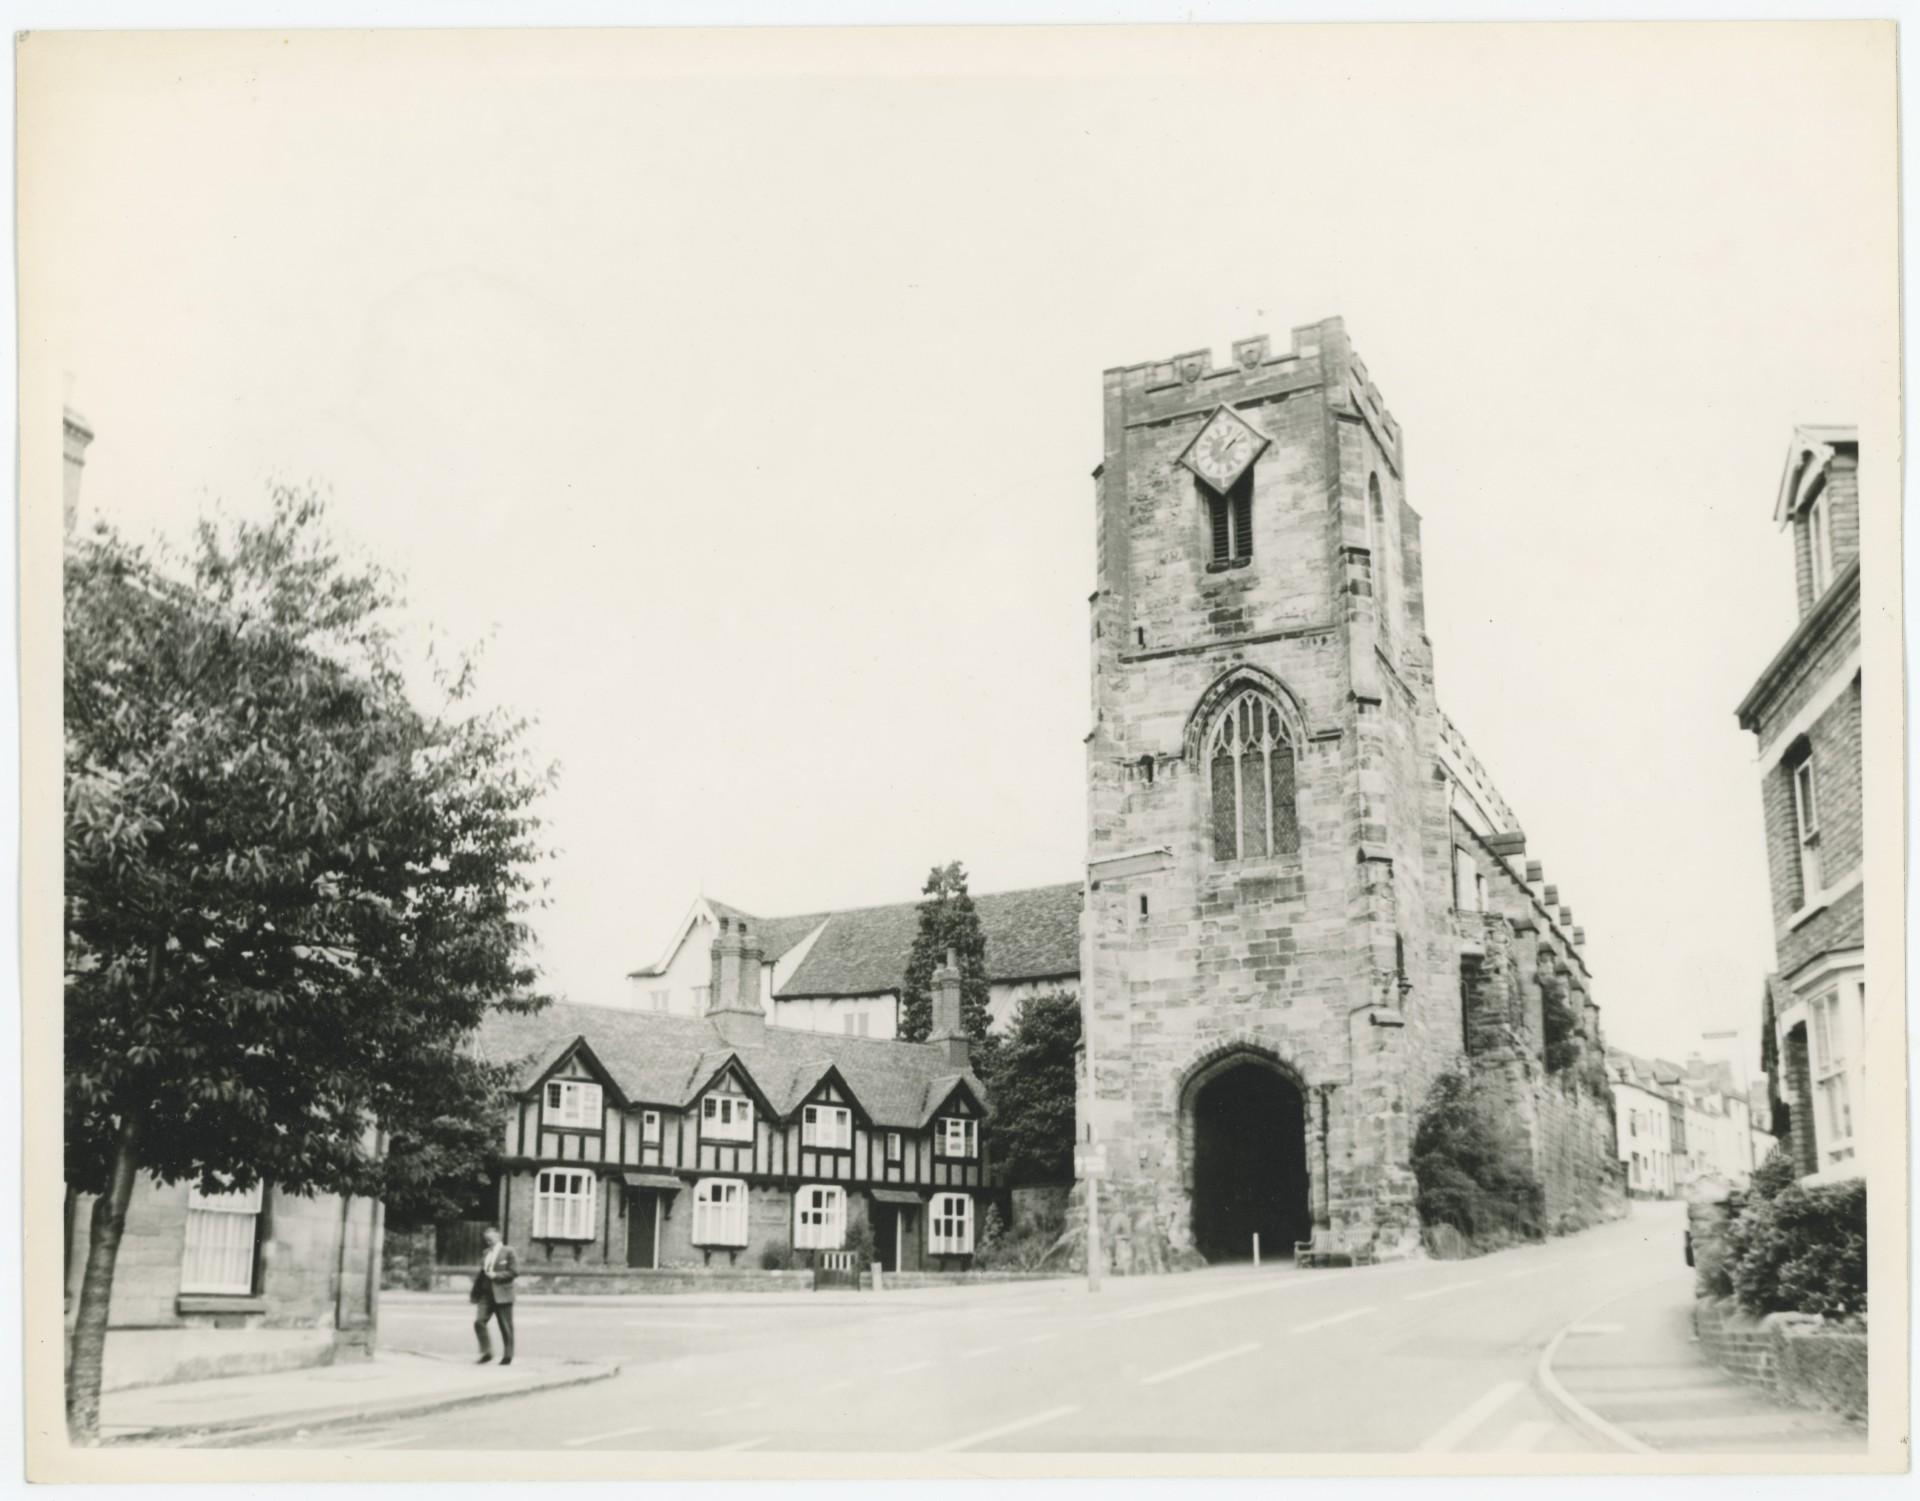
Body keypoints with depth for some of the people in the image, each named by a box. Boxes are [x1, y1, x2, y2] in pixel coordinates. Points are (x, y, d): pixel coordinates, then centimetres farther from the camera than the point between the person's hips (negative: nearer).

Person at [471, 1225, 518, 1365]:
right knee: (479, 1322, -10)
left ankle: (507, 1356, 13)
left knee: (506, 1328, 2)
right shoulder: (485, 1253, 13)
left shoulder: (508, 1251, -4)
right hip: (486, 1294, 5)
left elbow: (515, 1271, -9)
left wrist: (496, 1275, -16)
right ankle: (486, 1352, 2)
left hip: (502, 1294, -5)